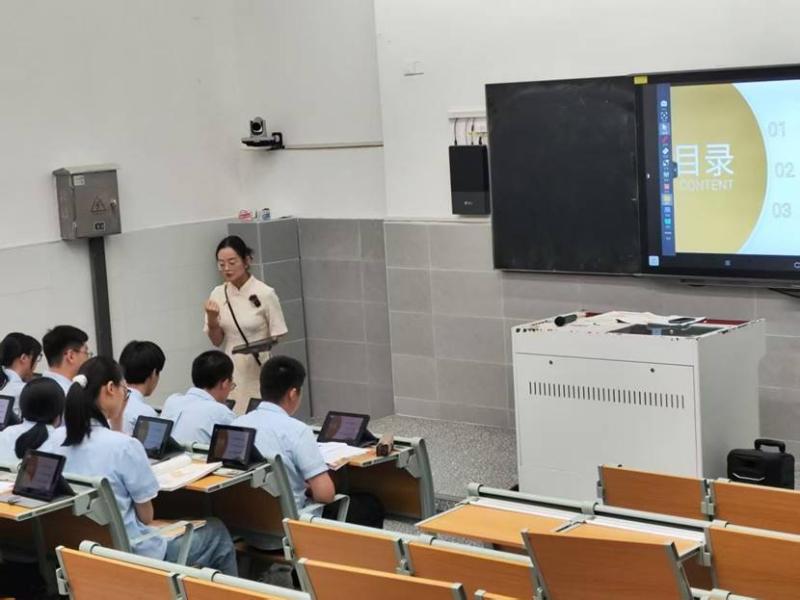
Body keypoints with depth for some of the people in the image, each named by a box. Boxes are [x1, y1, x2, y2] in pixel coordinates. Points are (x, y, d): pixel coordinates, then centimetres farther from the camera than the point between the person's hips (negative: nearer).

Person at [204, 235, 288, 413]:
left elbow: (276, 337, -2)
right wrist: (212, 319, -11)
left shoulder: (265, 293, -10)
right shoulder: (218, 294, 2)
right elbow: (217, 341, 6)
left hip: (259, 372, -3)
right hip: (231, 373, 3)